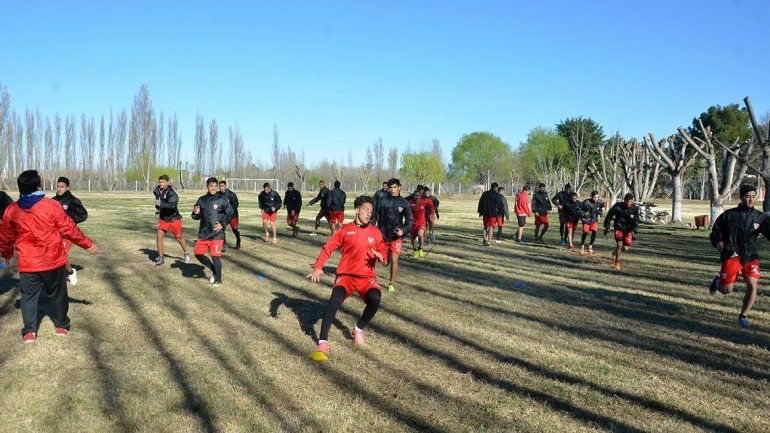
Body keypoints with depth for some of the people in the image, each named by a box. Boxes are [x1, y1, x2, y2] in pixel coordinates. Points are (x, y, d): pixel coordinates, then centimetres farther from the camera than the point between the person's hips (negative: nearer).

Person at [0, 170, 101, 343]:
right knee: (58, 293, 14)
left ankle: (29, 331, 9)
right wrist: (88, 244, 1)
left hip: (27, 263, 2)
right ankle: (61, 326, 25)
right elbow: (69, 229, -9)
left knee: (29, 296, 13)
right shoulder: (52, 205, -12)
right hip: (54, 260, -1)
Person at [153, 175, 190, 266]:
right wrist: (157, 208, 9)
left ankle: (186, 254, 35)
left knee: (179, 238, 10)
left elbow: (172, 205, -40)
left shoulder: (171, 193, -23)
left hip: (174, 219, -5)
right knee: (159, 236, -11)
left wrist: (161, 204, -45)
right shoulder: (157, 191, -1)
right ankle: (160, 258, 1)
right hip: (163, 219, 5)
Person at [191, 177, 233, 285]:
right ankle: (214, 270, 26)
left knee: (215, 256, -7)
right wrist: (196, 213, -7)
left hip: (217, 234, -5)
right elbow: (196, 217, 16)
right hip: (203, 233, 5)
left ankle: (218, 279, 14)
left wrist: (223, 224, -13)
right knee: (198, 253, 4)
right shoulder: (202, 200, 8)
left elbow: (230, 213, -2)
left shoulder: (222, 199, -5)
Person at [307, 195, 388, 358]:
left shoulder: (375, 232, 5)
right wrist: (317, 267, -12)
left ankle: (359, 329, 3)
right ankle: (323, 340, -14)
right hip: (346, 276, -1)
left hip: (367, 277, 1)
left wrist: (380, 255, -12)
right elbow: (328, 247, 0)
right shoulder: (346, 230, 1)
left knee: (375, 299, -27)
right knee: (335, 299, -28)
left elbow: (383, 250, 13)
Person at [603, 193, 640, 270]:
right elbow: (609, 216, -4)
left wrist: (634, 232, -12)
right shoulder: (617, 206, -17)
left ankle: (616, 252, 33)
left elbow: (636, 221, -4)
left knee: (625, 248, -1)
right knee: (619, 244, -16)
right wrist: (607, 227, -2)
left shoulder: (635, 208, -13)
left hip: (628, 229, 2)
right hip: (619, 227, -2)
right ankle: (617, 262, 1)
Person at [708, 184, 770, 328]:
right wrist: (718, 242, -11)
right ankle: (718, 281, 31)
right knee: (726, 290, -6)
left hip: (750, 256, 2)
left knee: (752, 285, -14)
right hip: (731, 256, -2)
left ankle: (743, 316, 7)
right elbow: (715, 233, 9)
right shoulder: (729, 215, 2)